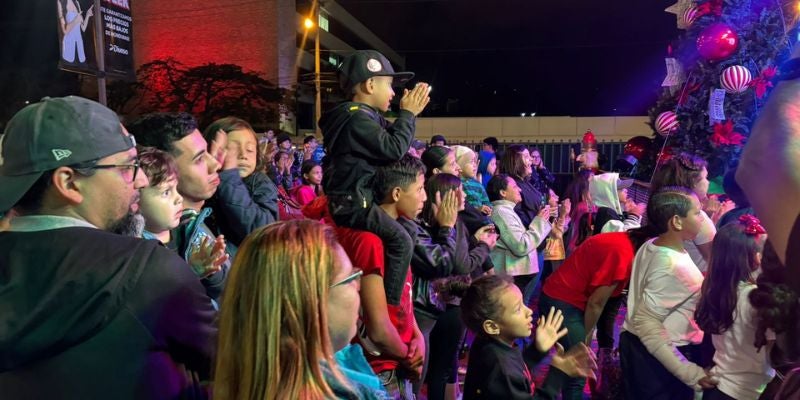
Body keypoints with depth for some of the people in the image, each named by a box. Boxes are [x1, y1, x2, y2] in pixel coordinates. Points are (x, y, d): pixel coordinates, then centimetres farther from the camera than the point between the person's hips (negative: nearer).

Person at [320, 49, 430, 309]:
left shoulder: (367, 115, 15)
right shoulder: (357, 118, -19)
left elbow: (390, 140, 20)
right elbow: (394, 149, -24)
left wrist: (410, 113, 9)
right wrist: (408, 113, -11)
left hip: (358, 196, 11)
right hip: (351, 202, -11)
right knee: (401, 240, -22)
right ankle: (389, 304, -14)